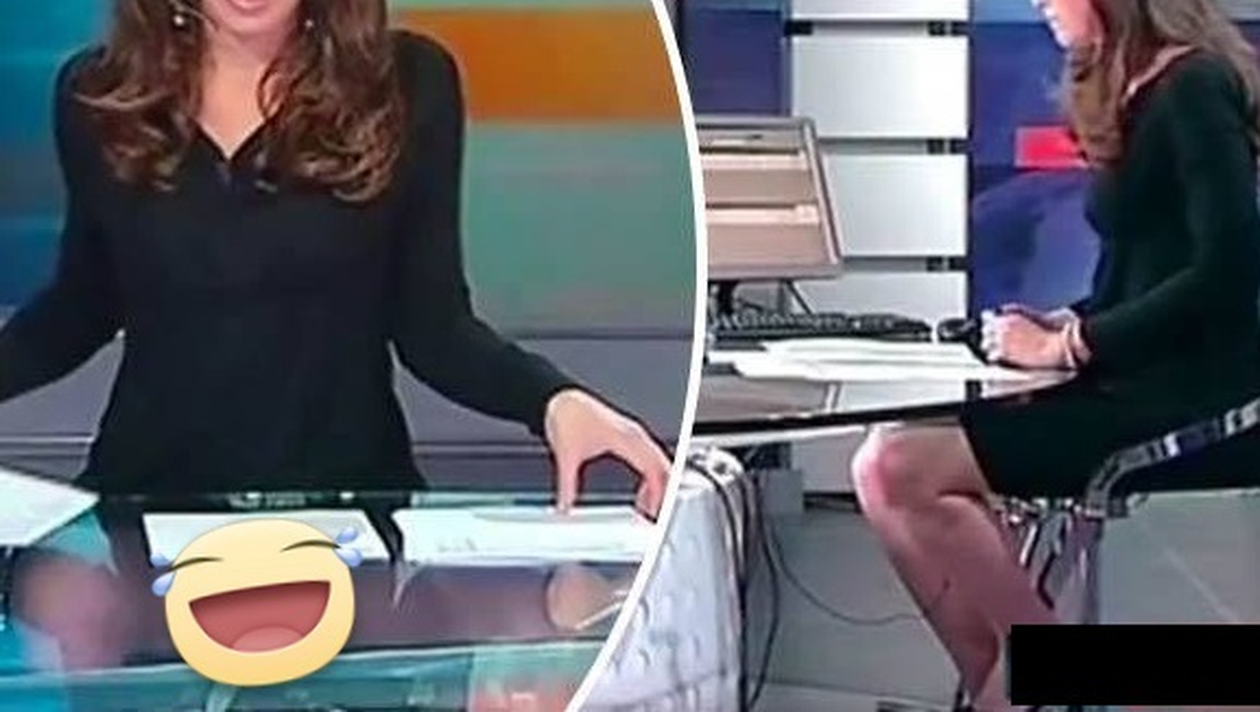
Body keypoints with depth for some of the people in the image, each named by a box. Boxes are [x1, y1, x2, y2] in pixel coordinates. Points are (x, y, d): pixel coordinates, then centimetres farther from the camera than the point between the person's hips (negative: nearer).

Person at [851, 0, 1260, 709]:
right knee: (888, 463, -5)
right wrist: (1065, 325, 2)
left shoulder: (1194, 89, -12)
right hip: (1141, 390, 9)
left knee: (899, 470, -17)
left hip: (1193, 407, -9)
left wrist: (1068, 346, -15)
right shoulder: (1142, 92, 15)